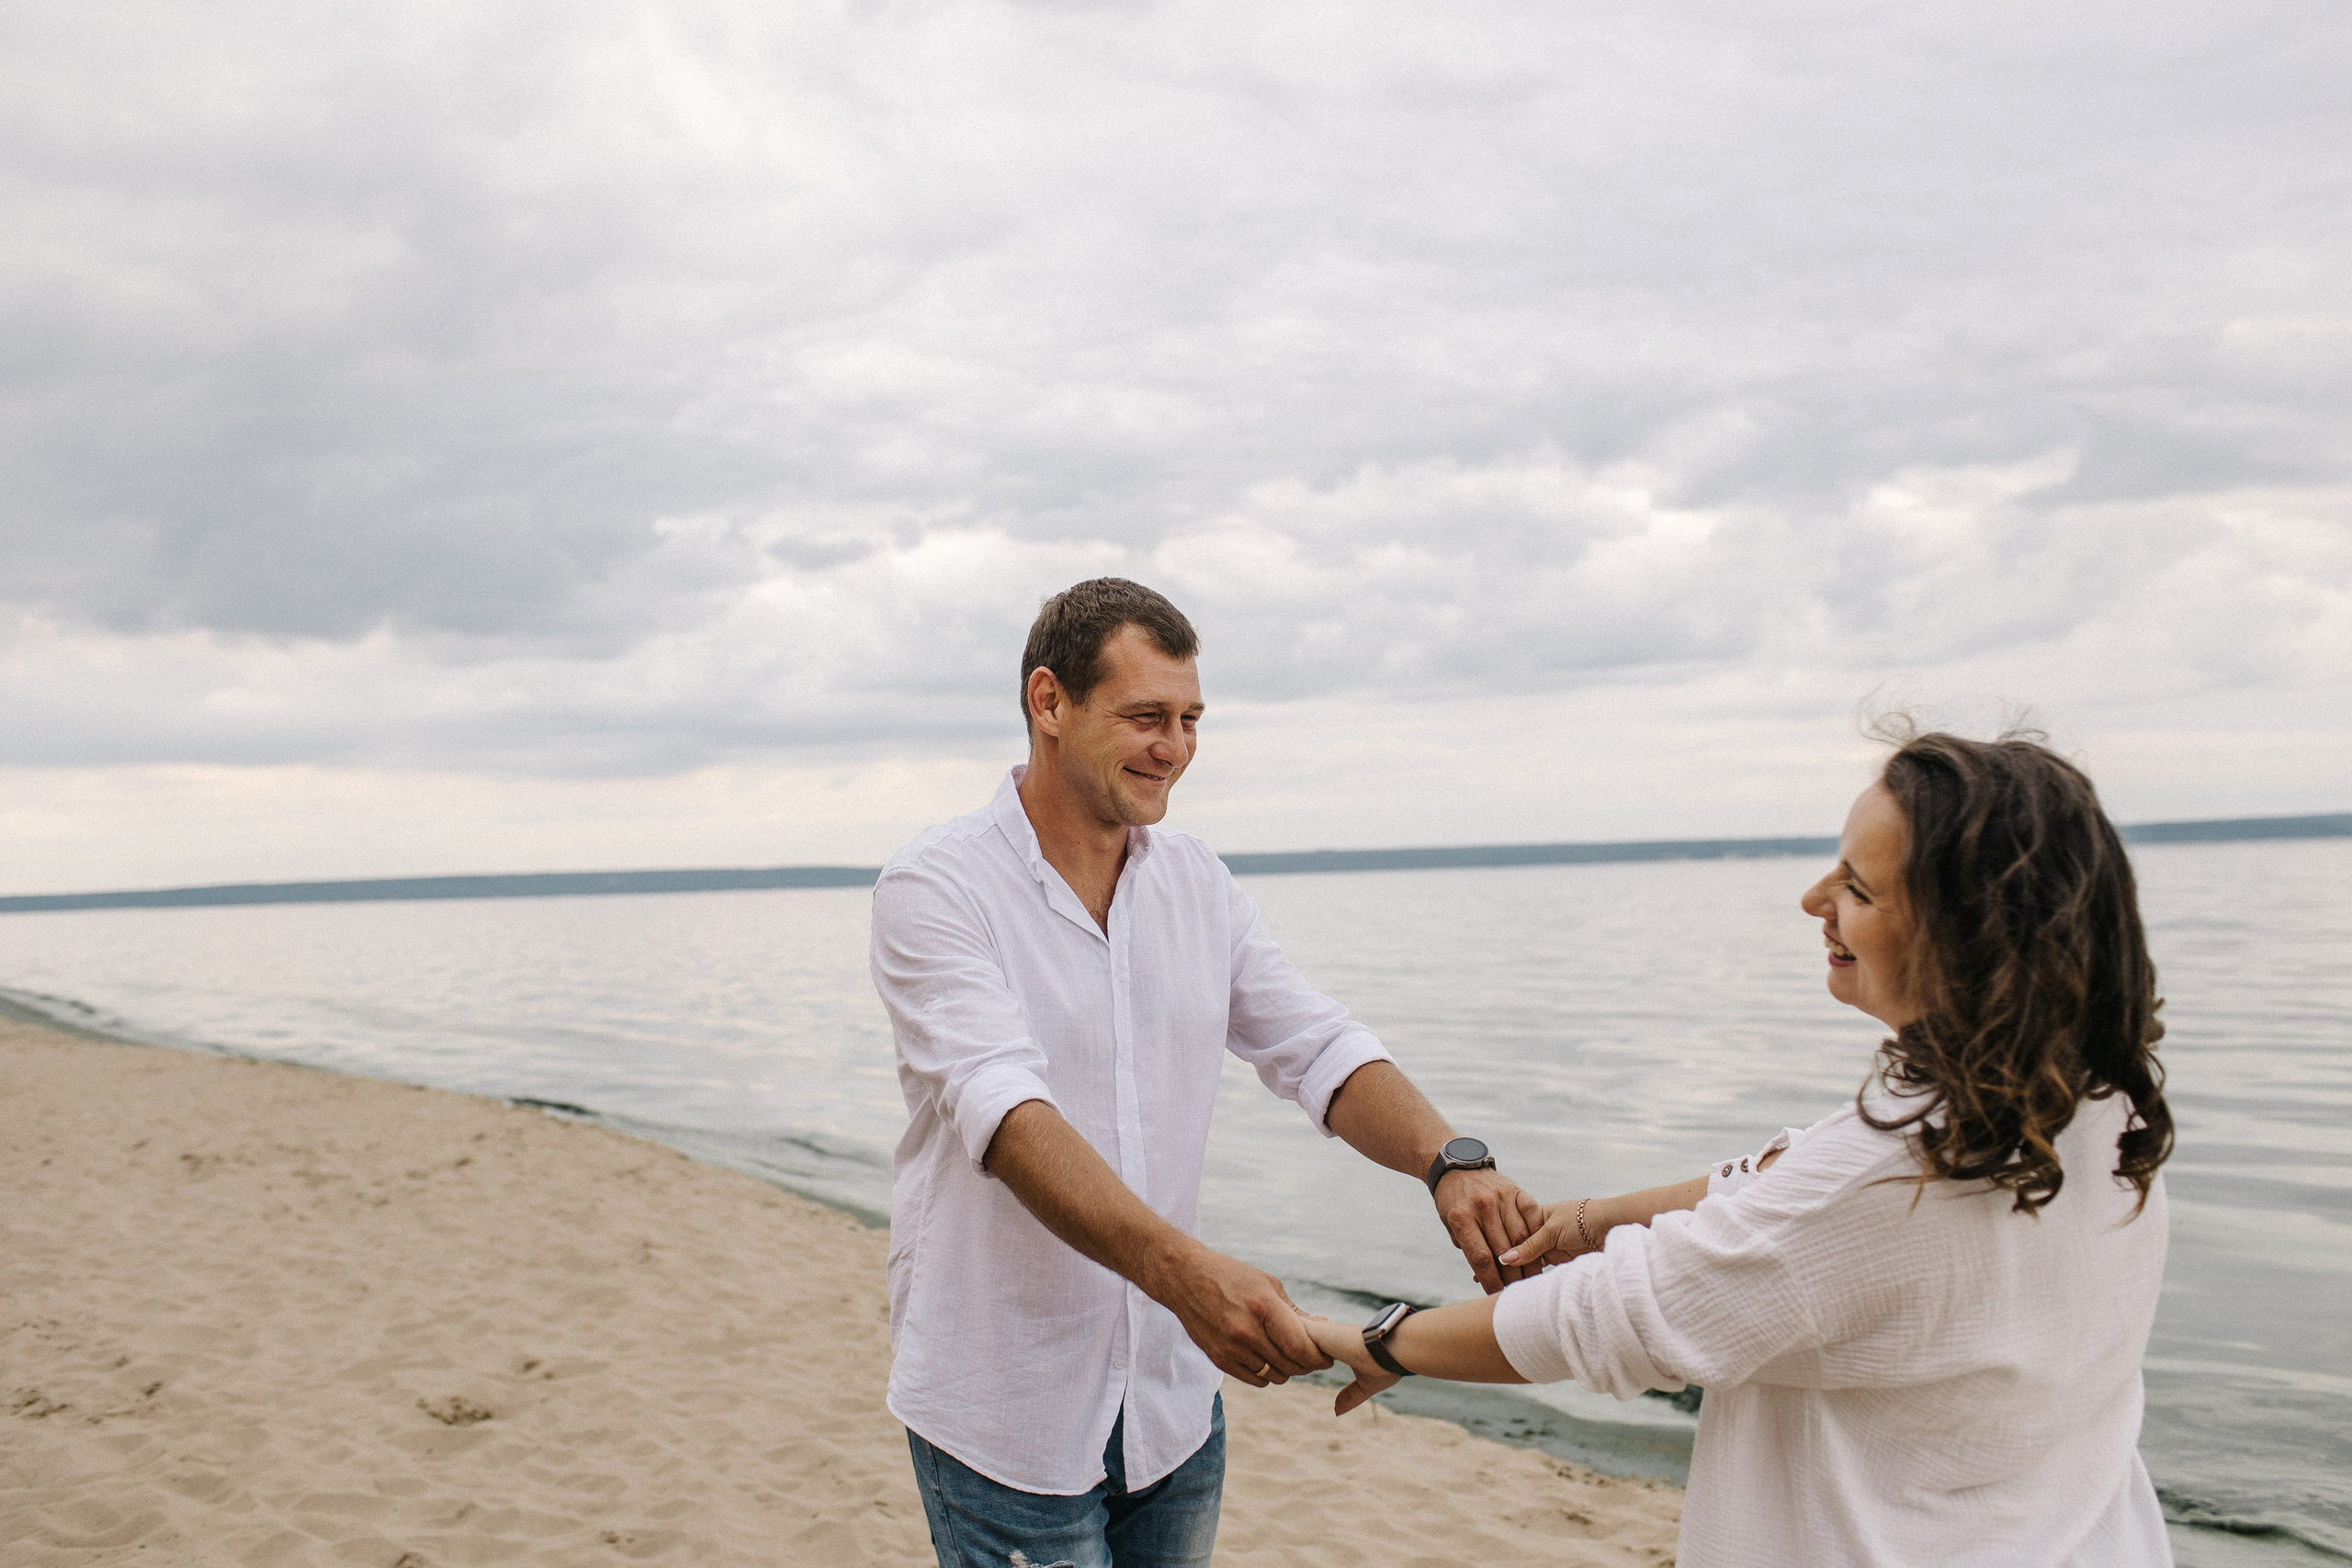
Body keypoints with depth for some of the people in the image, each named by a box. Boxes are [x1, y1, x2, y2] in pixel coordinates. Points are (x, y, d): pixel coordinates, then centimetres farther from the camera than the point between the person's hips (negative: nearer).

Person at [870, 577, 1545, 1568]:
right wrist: (1183, 1270, -42)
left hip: (1174, 1401, 5)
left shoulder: (1196, 883, 5)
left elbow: (1317, 1051, 1)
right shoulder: (934, 889, -14)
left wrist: (1450, 1161, -20)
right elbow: (1002, 1107, -28)